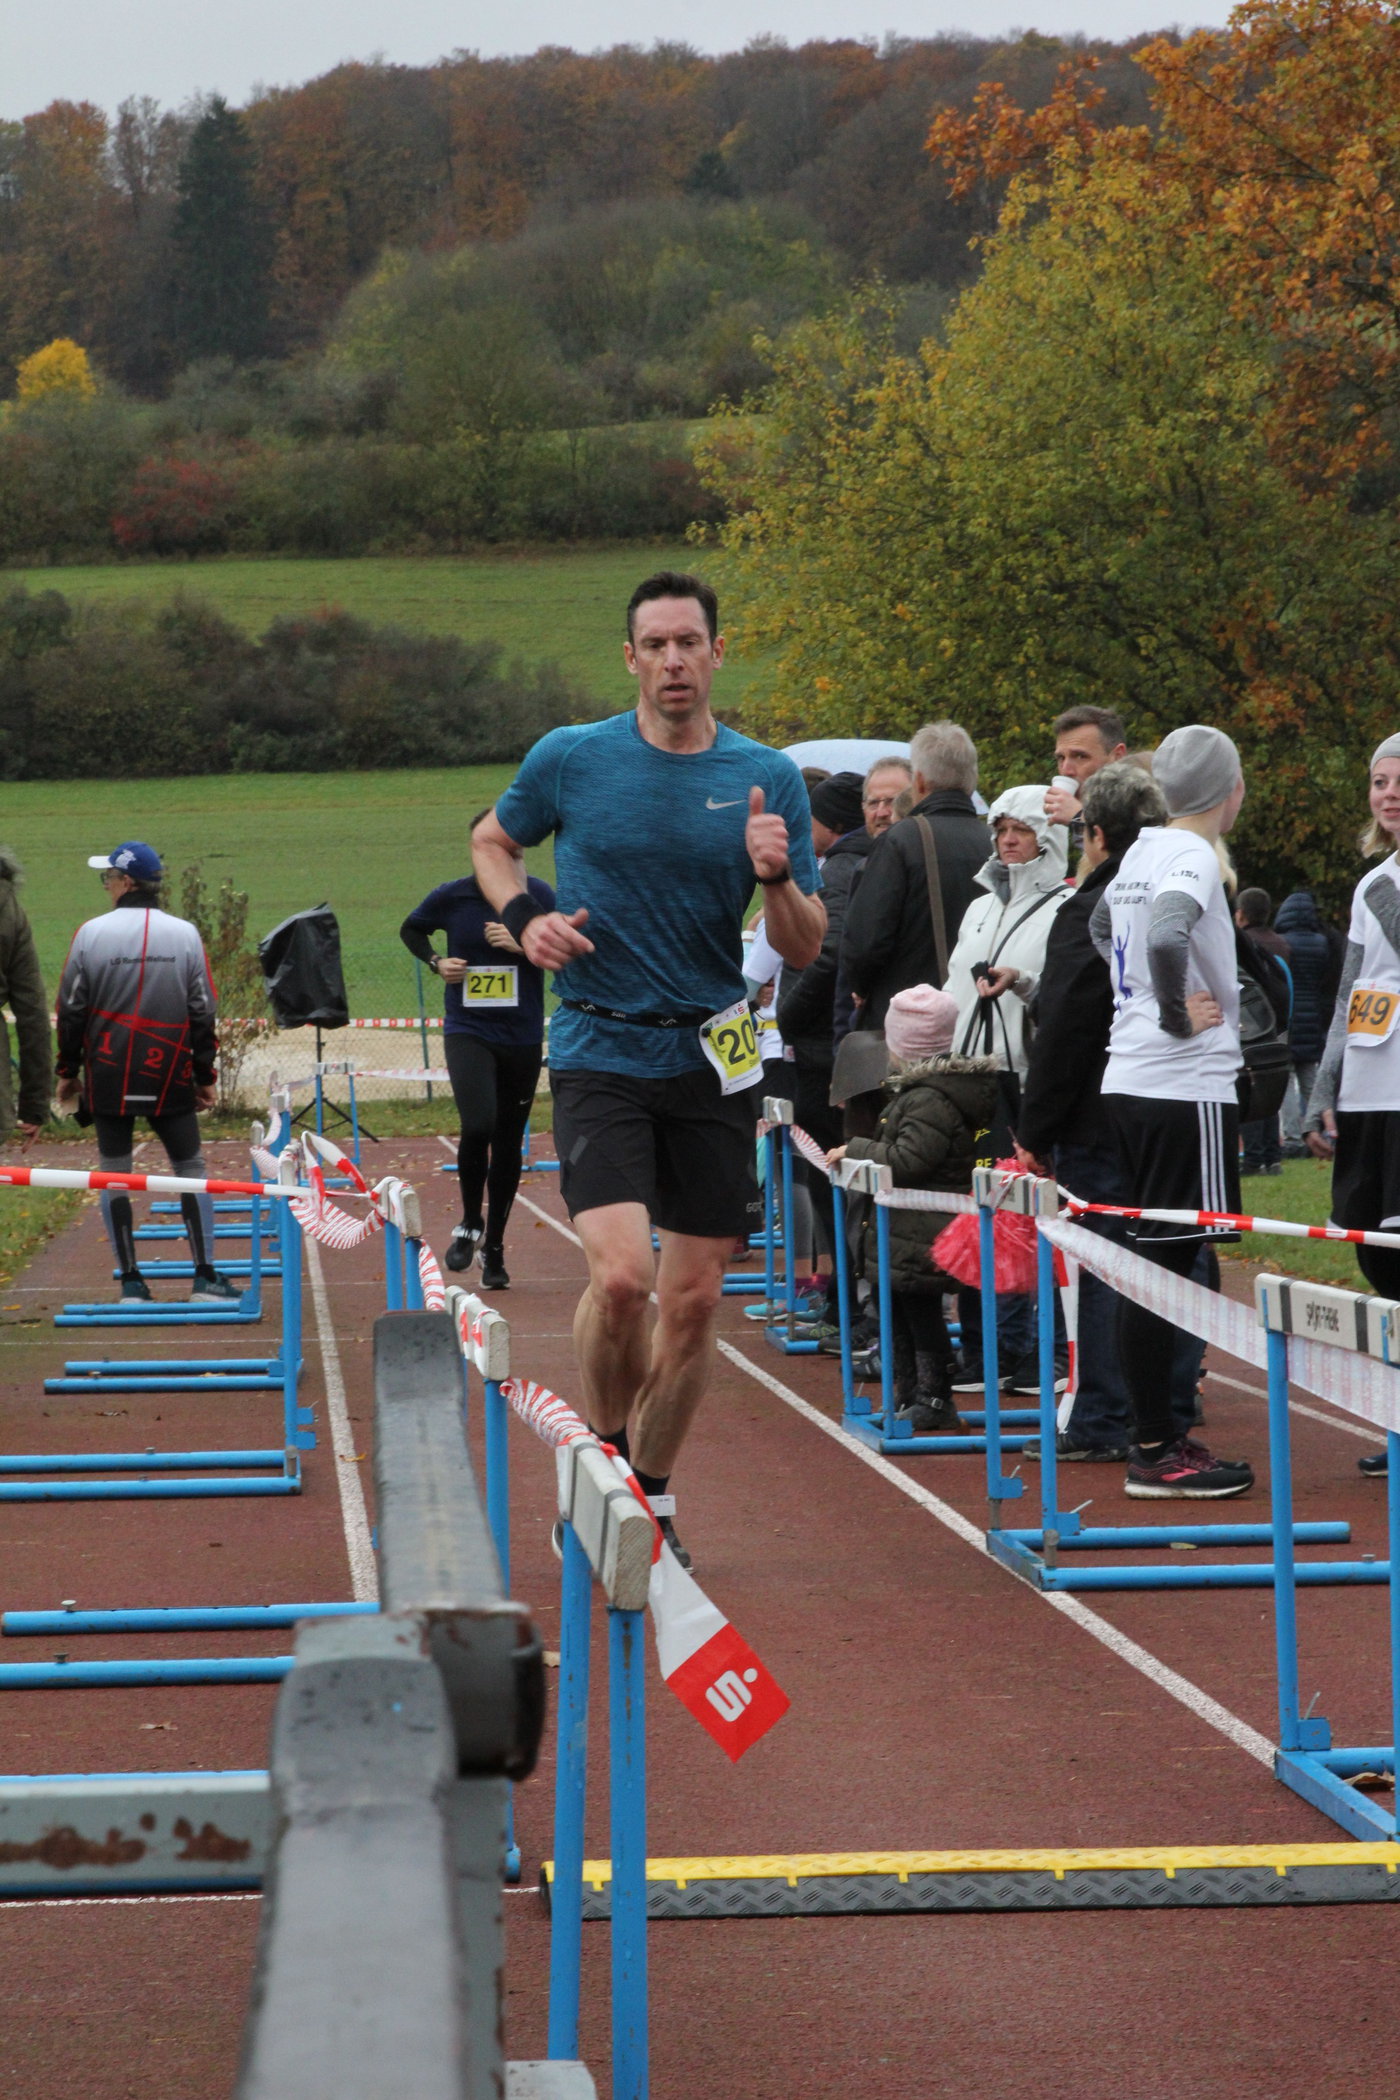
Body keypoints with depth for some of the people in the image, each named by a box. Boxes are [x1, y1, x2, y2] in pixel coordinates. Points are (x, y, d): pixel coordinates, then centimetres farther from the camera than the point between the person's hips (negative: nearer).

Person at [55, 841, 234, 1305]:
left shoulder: (91, 934, -4)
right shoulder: (185, 934, -1)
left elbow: (71, 1010, 0)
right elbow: (203, 1013, 1)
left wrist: (68, 1071, 10)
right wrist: (206, 1076, 9)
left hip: (107, 1077, -1)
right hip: (169, 1076, 1)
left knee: (114, 1173, 7)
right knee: (191, 1169, 8)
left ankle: (130, 1280, 6)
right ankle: (205, 1278, 2)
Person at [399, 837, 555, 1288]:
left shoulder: (538, 895, -2)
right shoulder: (451, 897, -2)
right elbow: (411, 929, 16)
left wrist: (524, 945, -17)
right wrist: (435, 962, -2)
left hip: (522, 1037, 2)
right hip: (467, 1032, -2)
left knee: (508, 1143, 7)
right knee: (477, 1126, -22)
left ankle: (494, 1248, 22)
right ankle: (470, 1223, 3)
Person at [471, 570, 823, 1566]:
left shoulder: (770, 777, 2)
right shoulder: (571, 758, -1)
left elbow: (806, 950, 3)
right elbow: (492, 841, 18)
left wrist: (777, 878, -17)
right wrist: (524, 917, -2)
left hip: (714, 1060, 2)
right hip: (600, 1054, -2)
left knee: (695, 1298, 5)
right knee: (622, 1275, -18)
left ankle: (652, 1492, 22)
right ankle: (605, 1449, 7)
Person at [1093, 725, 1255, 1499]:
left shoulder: (1143, 850, 13)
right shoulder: (1193, 857, -14)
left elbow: (1103, 928, 29)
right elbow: (1166, 937, -33)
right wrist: (1177, 1014, -17)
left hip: (1130, 1082, 9)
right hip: (1185, 1086, -9)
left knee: (1150, 1262, 12)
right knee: (1165, 1266, -7)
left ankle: (1155, 1434, 18)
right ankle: (1155, 1453, -6)